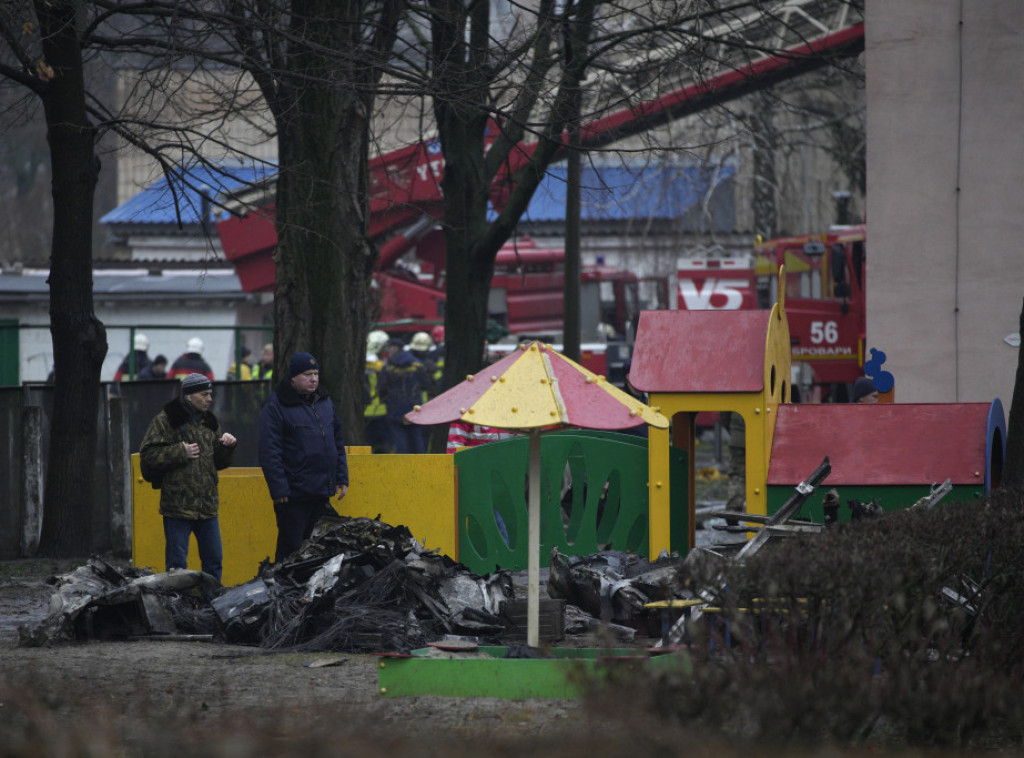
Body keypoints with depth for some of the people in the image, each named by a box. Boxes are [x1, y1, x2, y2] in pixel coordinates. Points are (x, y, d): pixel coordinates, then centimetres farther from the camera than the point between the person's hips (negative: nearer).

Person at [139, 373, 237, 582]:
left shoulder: (209, 422, 15)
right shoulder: (165, 421, -5)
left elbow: (219, 462, 20)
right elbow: (150, 455, -11)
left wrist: (227, 447, 0)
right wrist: (181, 453, -17)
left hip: (207, 506, 6)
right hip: (177, 505, -6)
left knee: (214, 560, 11)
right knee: (177, 563, -2)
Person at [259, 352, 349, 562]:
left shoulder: (324, 401, 13)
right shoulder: (276, 406, -8)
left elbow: (337, 441, 21)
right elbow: (269, 453, -12)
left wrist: (342, 477, 14)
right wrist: (278, 489, -16)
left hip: (322, 494, 7)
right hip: (294, 495, -7)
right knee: (291, 548, -3)